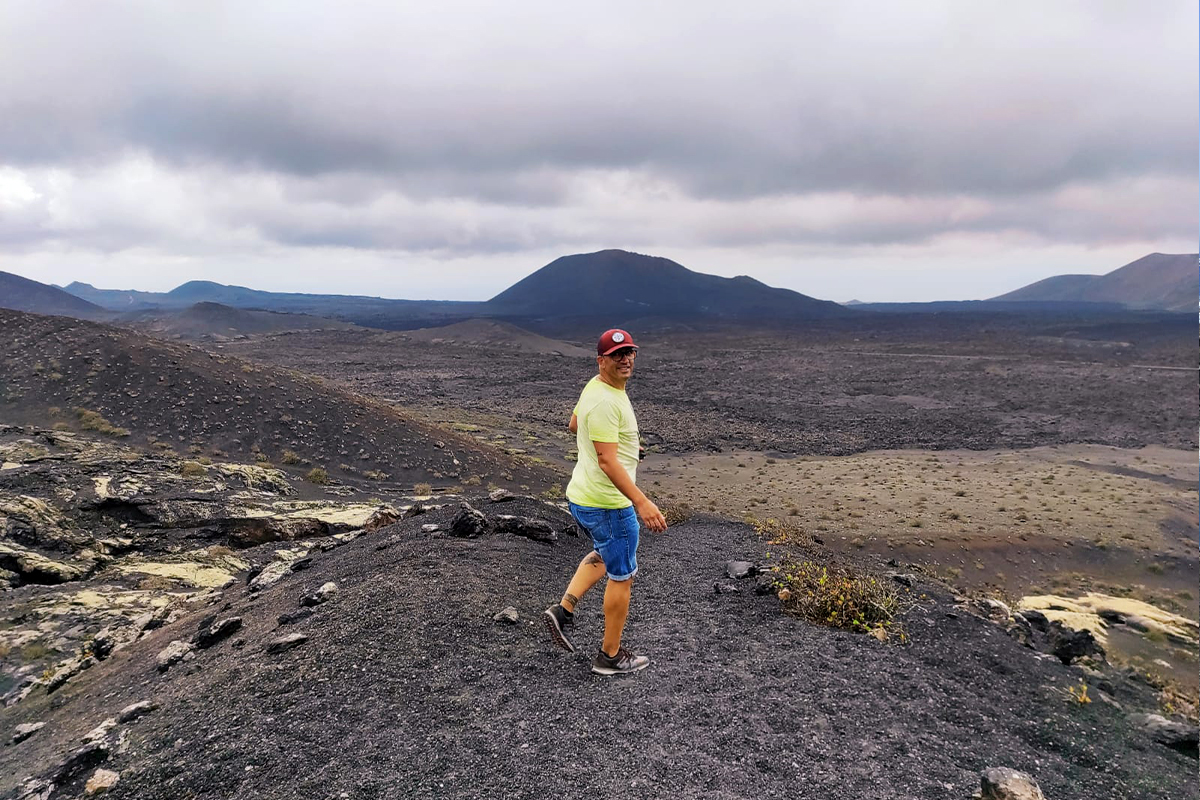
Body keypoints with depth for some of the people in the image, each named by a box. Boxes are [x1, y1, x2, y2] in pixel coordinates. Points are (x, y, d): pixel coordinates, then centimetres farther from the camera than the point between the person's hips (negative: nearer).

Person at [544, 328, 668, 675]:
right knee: (622, 576, 8)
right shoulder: (606, 402, -25)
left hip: (583, 496, 10)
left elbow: (574, 424, 24)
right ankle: (610, 656, 22)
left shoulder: (595, 387, 6)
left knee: (604, 555, 31)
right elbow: (607, 460, -31)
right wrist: (641, 502, -38)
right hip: (607, 504, -10)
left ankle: (563, 609, 21)